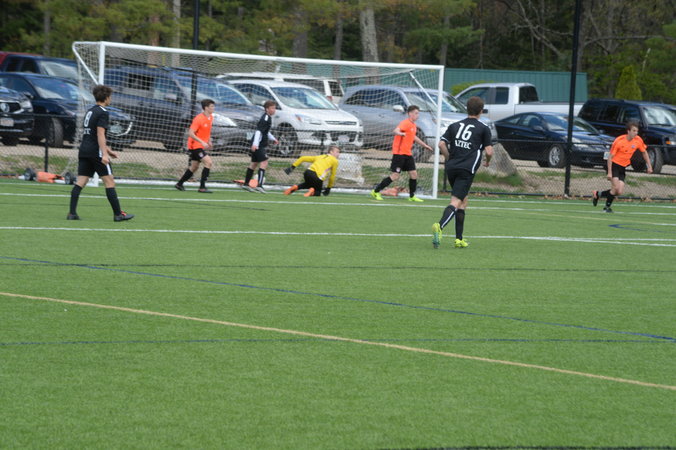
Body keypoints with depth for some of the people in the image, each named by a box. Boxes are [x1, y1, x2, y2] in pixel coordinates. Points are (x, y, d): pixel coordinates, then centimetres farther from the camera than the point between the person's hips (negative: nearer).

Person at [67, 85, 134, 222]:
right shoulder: (102, 112, -9)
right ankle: (118, 214, 0)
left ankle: (72, 213, -6)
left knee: (81, 181, 3)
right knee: (109, 181, -2)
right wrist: (104, 154, -23)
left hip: (84, 150, 8)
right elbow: (100, 134, -18)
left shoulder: (90, 111, 19)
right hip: (96, 152, -8)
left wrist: (107, 149, 33)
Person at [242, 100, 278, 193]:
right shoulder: (265, 118, -15)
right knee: (264, 162, -16)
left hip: (261, 144, 10)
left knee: (254, 163, 15)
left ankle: (246, 184, 22)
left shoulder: (268, 118, 16)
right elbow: (259, 131, -24)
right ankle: (259, 185, -23)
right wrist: (255, 144, -30)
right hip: (258, 145, -10)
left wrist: (273, 139, 27)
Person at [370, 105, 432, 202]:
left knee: (414, 174, 4)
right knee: (395, 176, -9)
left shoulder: (413, 125, 16)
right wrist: (401, 133, -55)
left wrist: (424, 145, 46)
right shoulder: (405, 123, -12)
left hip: (407, 154, 9)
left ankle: (412, 196, 15)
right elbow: (396, 130, -31)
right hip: (399, 153, -9)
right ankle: (376, 191, 0)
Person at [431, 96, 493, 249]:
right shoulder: (484, 129, 3)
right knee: (455, 202, -13)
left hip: (451, 168, 5)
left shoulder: (454, 126, 14)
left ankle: (459, 239, 17)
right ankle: (439, 226, -39)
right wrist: (487, 161, 22)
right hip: (467, 170, -5)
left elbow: (441, 144, 5)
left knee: (463, 201, 19)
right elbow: (489, 151, 0)